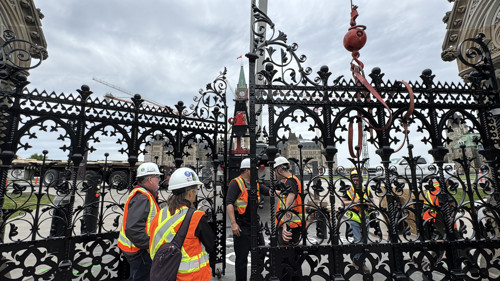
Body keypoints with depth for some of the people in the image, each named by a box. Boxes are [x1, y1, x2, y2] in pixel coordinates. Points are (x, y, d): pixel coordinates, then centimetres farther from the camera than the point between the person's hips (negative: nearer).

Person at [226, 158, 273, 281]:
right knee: (242, 257, 5)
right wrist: (233, 223, -23)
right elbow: (229, 203, -17)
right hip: (242, 227, -7)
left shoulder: (256, 184, 11)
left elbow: (270, 192, 10)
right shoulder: (236, 183, -11)